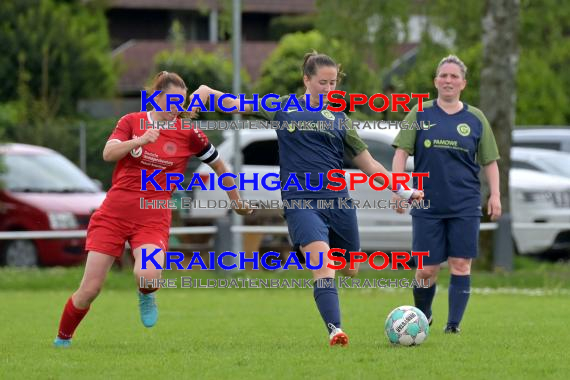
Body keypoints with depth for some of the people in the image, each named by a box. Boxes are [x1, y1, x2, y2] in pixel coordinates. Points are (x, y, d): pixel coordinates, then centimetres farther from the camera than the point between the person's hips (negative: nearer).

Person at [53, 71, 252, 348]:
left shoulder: (188, 133, 0)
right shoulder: (132, 122, 2)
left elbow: (218, 165, 13)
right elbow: (108, 153, -13)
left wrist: (237, 201, 21)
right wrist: (139, 141, -29)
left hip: (153, 219, -1)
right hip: (113, 214, 1)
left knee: (147, 276, -30)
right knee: (89, 289, -3)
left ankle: (146, 296, 7)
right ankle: (62, 339, 21)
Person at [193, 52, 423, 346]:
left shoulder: (338, 118, 14)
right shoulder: (284, 108, 10)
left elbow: (367, 164, 17)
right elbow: (240, 106, 10)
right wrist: (209, 93, -8)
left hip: (338, 200, 3)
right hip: (301, 201, -3)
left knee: (350, 269, 9)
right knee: (323, 262, -23)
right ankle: (334, 331, -27)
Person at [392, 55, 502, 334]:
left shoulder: (475, 119, 7)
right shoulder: (420, 114, 5)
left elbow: (489, 161, 11)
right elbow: (401, 151, 2)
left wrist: (495, 195, 1)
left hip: (465, 206, 1)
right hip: (427, 204, 0)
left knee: (461, 265, -6)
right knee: (426, 270, 0)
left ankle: (454, 324, 0)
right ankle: (421, 317, 23)